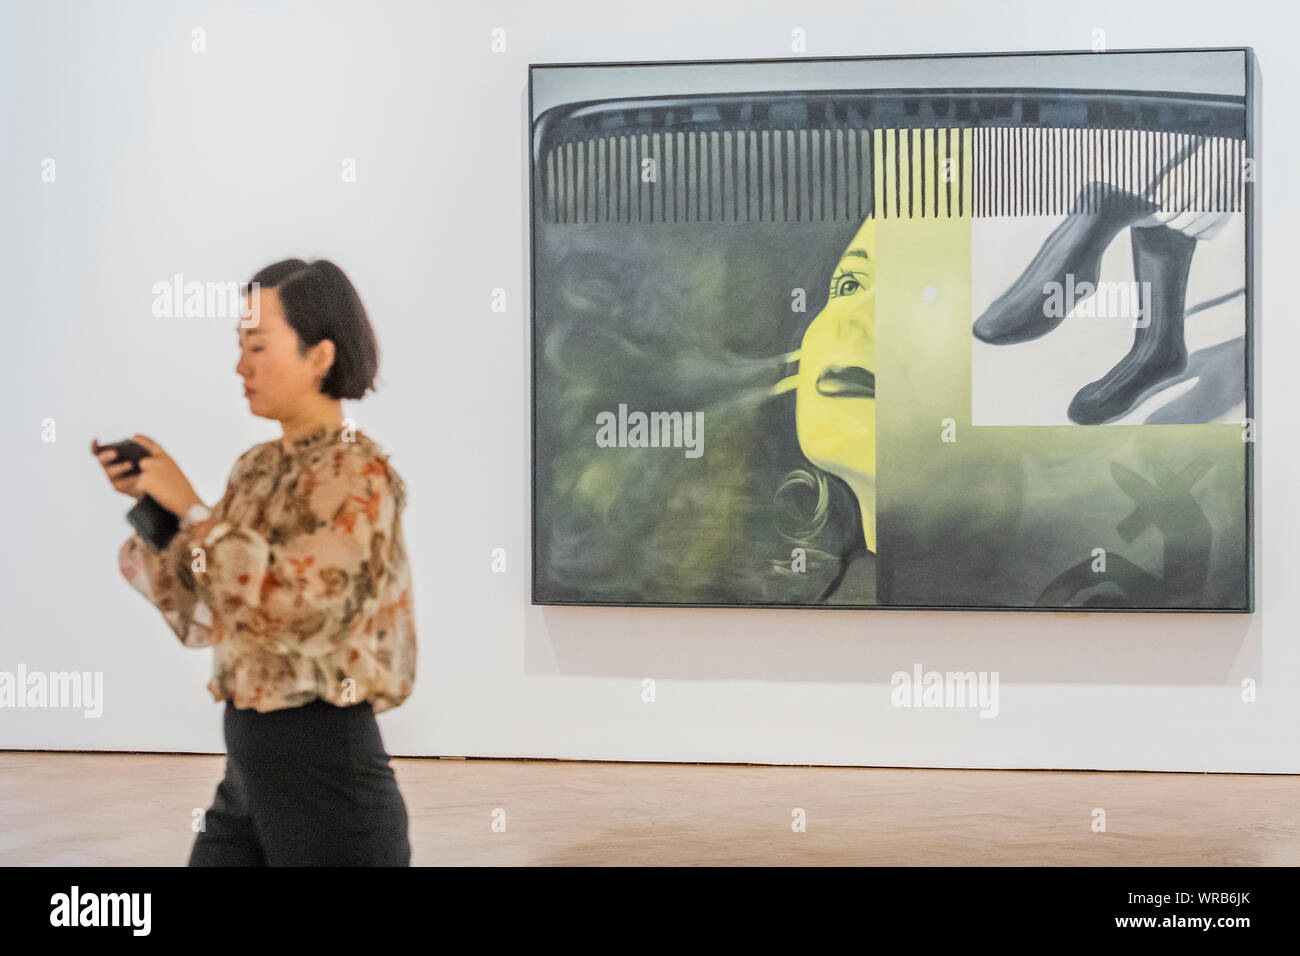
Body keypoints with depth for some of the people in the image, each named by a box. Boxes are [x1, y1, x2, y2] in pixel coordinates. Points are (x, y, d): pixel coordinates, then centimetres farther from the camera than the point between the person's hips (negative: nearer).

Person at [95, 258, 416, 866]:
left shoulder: (359, 475, -13)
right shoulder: (257, 468, 9)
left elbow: (288, 607, -24)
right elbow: (202, 620, 13)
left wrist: (190, 508, -15)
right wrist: (148, 503, 3)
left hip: (327, 768, -8)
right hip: (247, 763, 8)